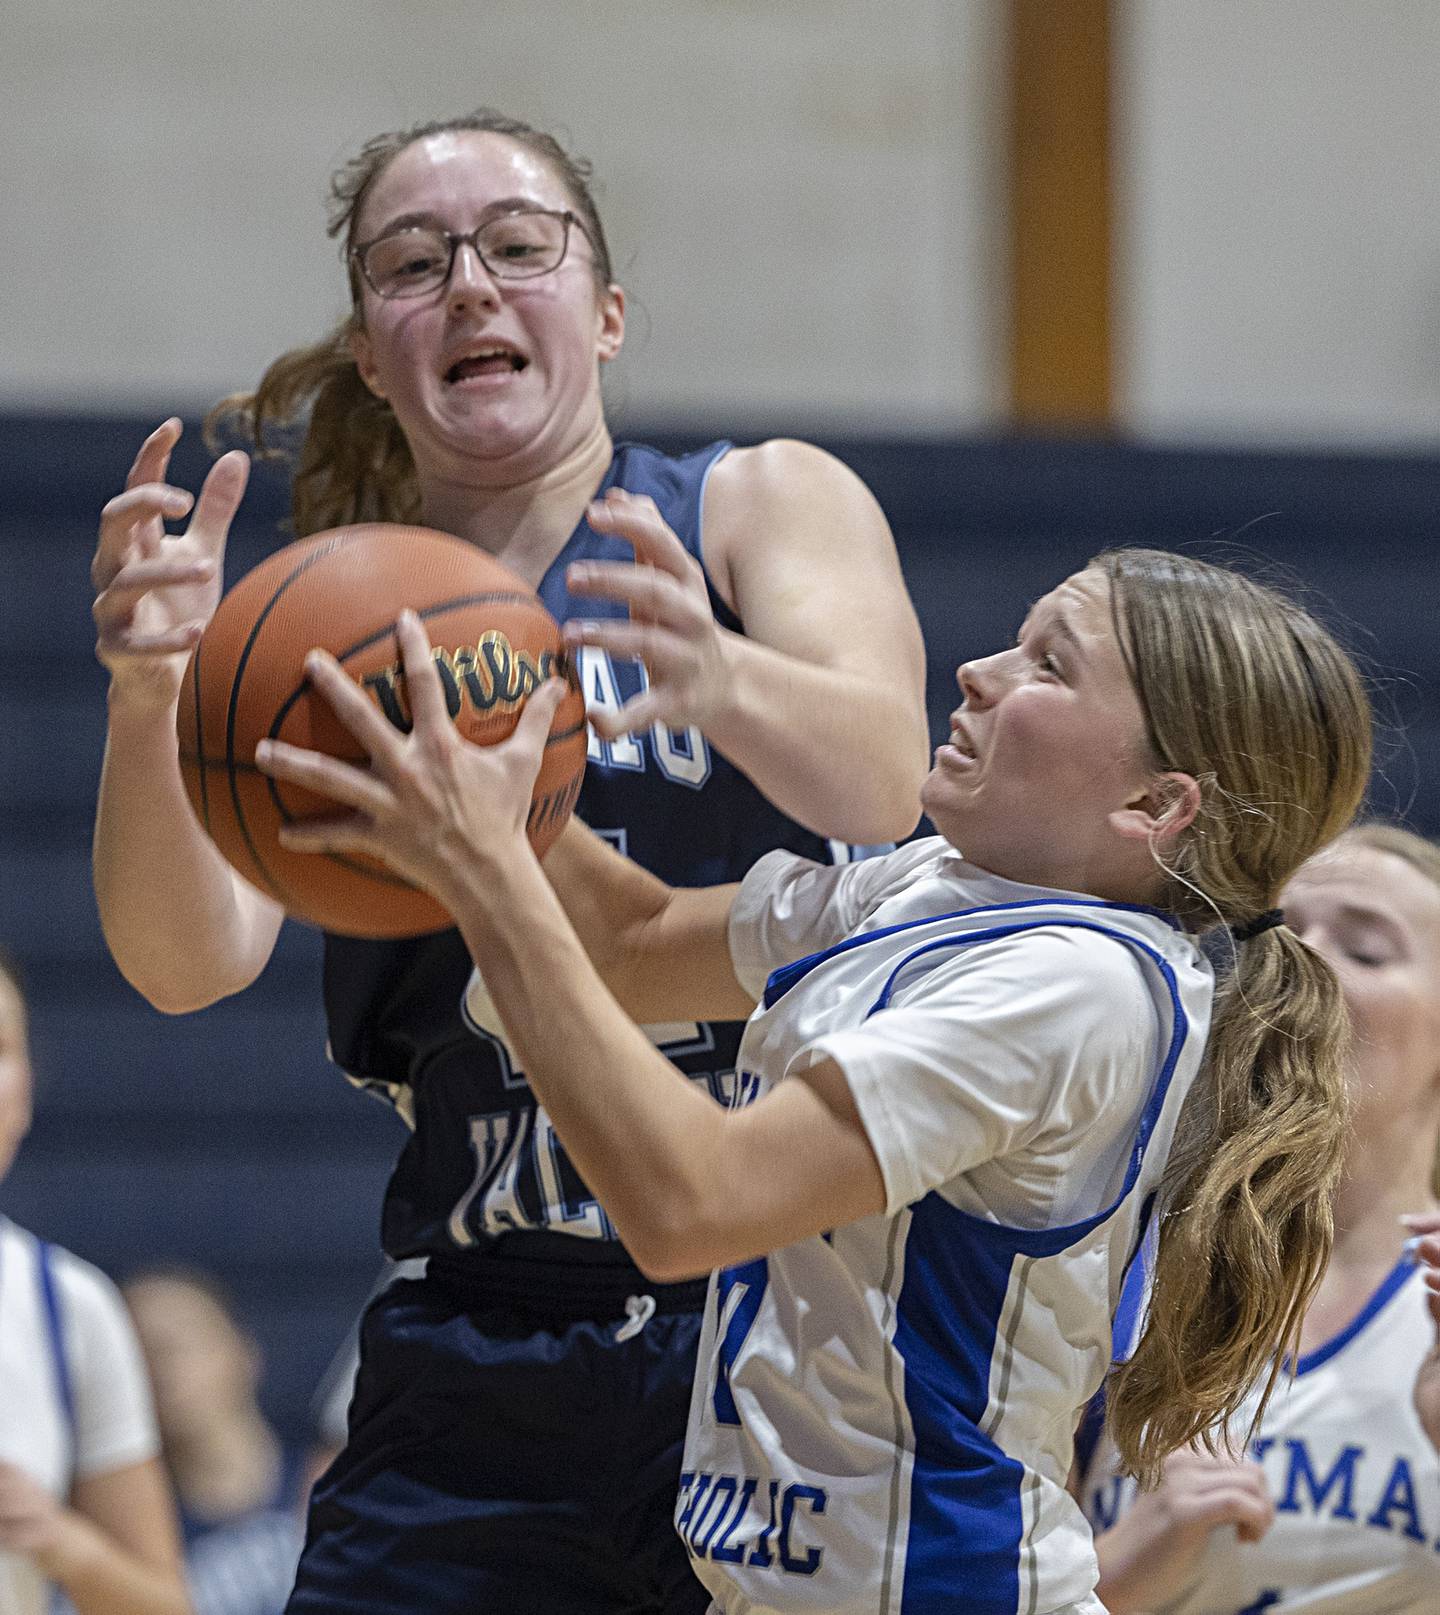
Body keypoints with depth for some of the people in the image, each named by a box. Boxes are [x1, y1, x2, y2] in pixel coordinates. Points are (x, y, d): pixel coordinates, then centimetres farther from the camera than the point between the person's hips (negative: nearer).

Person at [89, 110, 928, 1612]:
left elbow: (880, 779, -17)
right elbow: (193, 961, -6)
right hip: (477, 1397, 2)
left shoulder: (764, 504, 4)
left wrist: (721, 682, -40)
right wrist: (150, 703, -26)